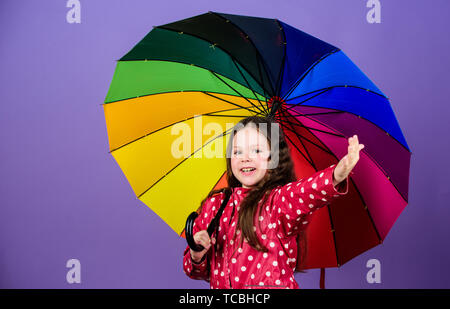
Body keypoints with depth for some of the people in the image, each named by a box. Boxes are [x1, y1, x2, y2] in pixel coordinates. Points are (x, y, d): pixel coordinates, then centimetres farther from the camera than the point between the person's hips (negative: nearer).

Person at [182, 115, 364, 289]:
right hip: (220, 285, 4)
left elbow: (304, 193, -27)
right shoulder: (214, 204, 7)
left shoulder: (278, 199, -4)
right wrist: (196, 255, -6)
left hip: (272, 284, -3)